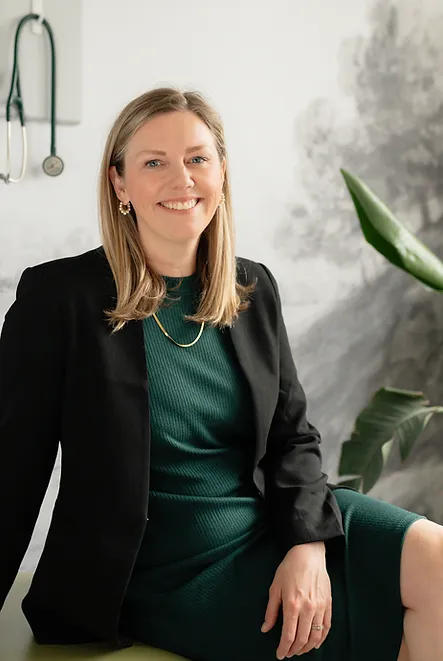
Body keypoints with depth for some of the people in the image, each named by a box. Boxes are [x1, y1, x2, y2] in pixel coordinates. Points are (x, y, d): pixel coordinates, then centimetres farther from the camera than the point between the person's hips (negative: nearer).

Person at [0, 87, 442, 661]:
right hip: (169, 573, -5)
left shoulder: (255, 290, 6)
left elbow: (292, 434, 8)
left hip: (274, 524, 6)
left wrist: (308, 543, -11)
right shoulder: (58, 297, -10)